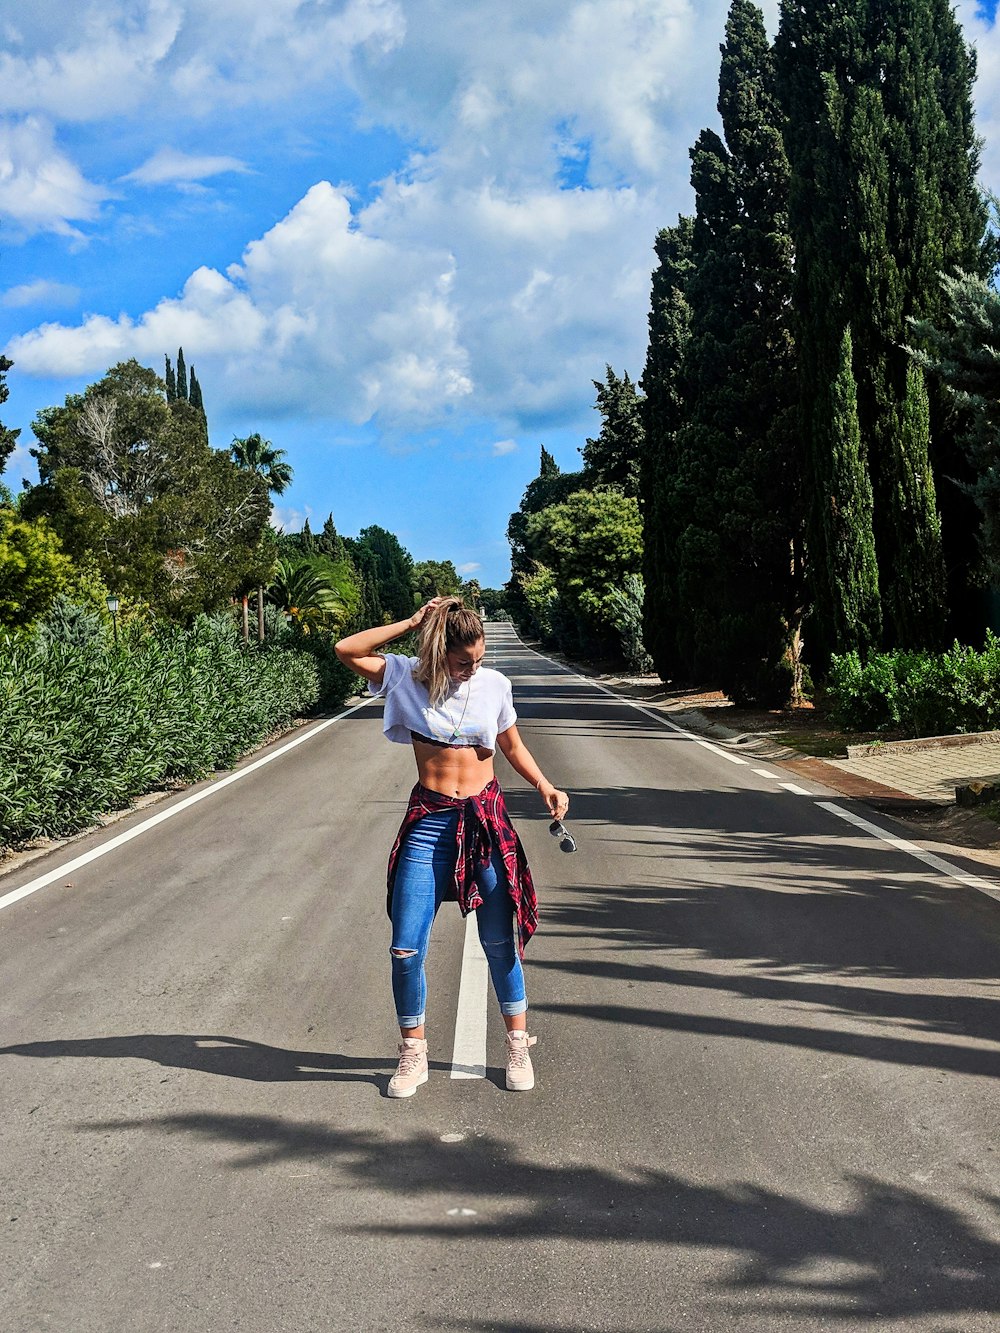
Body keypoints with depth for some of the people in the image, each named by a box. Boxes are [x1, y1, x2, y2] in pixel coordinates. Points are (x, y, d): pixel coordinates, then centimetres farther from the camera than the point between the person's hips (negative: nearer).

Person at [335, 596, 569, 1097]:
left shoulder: (494, 684, 2)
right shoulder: (407, 678, -2)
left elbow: (513, 746, 13)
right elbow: (346, 650, -11)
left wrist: (545, 787, -2)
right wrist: (411, 623, -11)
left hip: (486, 818, 1)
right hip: (428, 822, 0)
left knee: (500, 941, 8)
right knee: (406, 949, 0)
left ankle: (518, 1044, 25)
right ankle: (413, 1053, 19)